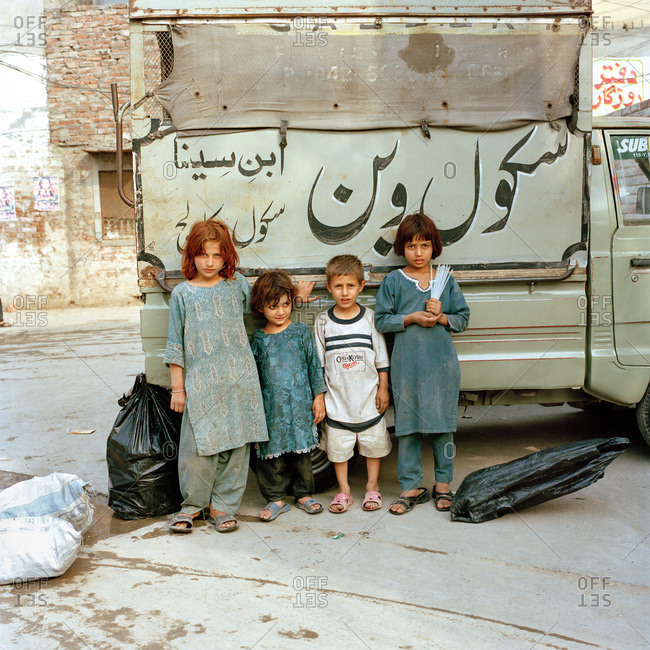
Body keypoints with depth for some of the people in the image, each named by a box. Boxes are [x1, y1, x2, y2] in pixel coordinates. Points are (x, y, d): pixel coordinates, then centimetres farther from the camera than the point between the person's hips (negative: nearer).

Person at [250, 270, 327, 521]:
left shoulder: (302, 332, 1)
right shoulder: (258, 339, 4)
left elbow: (315, 365, 4)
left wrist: (318, 396, 2)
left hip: (300, 404, -1)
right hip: (271, 406, 1)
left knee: (301, 450, 8)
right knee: (272, 453, 3)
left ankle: (304, 494, 25)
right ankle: (276, 498, 18)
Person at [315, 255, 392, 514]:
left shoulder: (370, 318, -3)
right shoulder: (323, 322, -2)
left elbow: (382, 358, 3)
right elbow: (317, 363, 3)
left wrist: (383, 388, 2)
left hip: (369, 398, 0)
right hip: (337, 399, 0)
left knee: (373, 443, 11)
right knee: (338, 446, 8)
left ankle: (372, 487, 29)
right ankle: (343, 491, 25)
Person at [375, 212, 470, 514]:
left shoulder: (446, 281, 6)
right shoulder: (393, 281, 2)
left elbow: (463, 318, 9)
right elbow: (381, 320, 0)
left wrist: (441, 317, -10)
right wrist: (412, 318, -12)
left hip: (442, 364, 1)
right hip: (406, 364, -1)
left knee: (442, 424, 7)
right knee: (407, 425, 4)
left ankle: (443, 484, 23)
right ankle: (412, 487, 17)